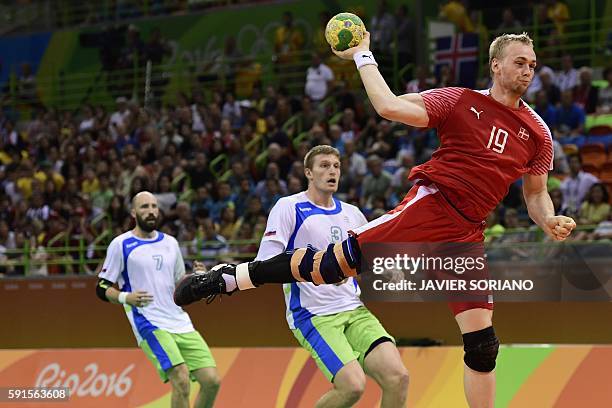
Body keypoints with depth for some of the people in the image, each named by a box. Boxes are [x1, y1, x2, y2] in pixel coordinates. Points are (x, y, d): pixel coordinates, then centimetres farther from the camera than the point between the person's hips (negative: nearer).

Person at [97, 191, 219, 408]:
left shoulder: (170, 243, 16)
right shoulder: (121, 244, 0)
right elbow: (102, 288, 1)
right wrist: (125, 297, -18)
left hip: (180, 322, 6)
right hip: (149, 324, -6)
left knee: (211, 380, -5)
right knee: (181, 379, -23)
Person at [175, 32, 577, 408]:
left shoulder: (538, 133, 13)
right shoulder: (460, 101, 2)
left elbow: (536, 194, 21)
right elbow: (390, 107, -5)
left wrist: (550, 221, 1)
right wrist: (363, 57, -1)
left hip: (466, 235, 4)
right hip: (429, 205, -3)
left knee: (483, 346, -3)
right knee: (337, 260, -18)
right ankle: (228, 277, -2)